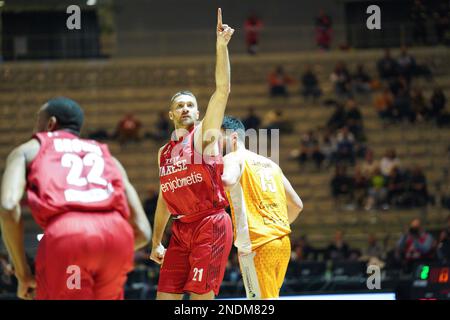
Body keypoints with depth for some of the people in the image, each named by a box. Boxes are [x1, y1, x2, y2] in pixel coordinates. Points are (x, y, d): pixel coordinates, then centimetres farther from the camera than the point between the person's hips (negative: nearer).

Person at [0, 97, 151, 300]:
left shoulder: (27, 150, 26)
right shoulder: (106, 156, 35)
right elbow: (142, 232, 25)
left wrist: (23, 273, 10)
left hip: (66, 235, -4)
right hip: (116, 233, 4)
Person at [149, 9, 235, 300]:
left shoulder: (205, 134, 2)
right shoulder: (164, 152, 19)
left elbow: (223, 89, -9)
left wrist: (221, 47, -17)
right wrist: (156, 242, 23)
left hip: (210, 224, -6)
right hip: (181, 229, 6)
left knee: (200, 296, -11)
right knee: (165, 297, 2)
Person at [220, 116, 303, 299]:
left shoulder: (233, 158, 0)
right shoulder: (270, 164, 22)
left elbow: (228, 181, -26)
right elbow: (297, 205, 23)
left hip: (257, 244, -8)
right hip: (283, 242, 8)